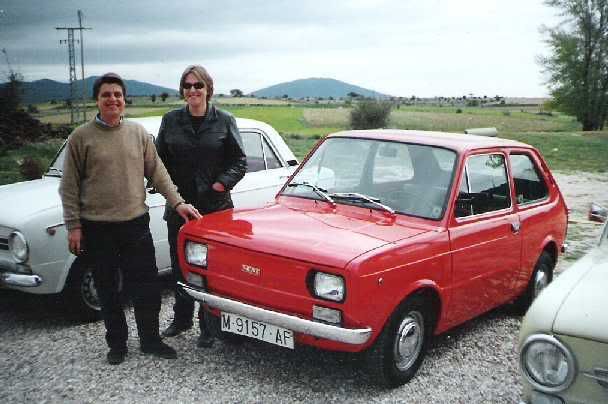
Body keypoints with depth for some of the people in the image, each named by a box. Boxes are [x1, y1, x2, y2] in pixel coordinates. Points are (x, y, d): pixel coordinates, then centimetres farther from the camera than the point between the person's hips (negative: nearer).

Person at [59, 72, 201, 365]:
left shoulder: (138, 133, 5)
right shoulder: (81, 137, -2)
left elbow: (157, 172, 6)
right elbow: (69, 187, -1)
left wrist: (177, 202, -3)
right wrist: (73, 226, -5)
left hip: (136, 224, 2)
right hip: (97, 228, -2)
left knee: (147, 287, 7)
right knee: (108, 291, 10)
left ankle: (150, 340, 23)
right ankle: (117, 344, 26)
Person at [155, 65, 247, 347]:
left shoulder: (224, 121, -1)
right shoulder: (171, 121, 5)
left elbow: (239, 161, 1)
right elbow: (160, 159, 9)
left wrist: (223, 183, -12)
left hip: (215, 206, -3)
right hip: (179, 206, 3)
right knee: (180, 264, 13)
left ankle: (209, 326, 16)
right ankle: (182, 318, 31)